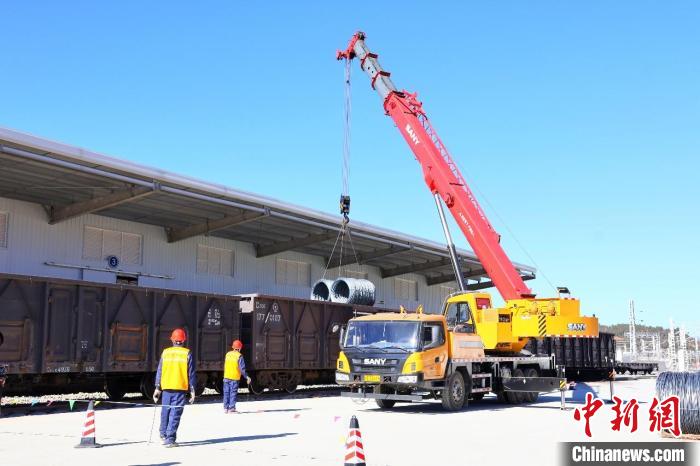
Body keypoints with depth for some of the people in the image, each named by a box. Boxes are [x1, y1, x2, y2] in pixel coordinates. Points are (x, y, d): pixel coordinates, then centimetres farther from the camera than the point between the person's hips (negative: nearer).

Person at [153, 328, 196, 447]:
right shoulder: (187, 353, -1)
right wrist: (192, 390, 3)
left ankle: (163, 434, 27)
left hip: (166, 387, 2)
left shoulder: (165, 352, 5)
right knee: (175, 414, -1)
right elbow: (191, 374, -1)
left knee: (165, 411, 18)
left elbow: (159, 371, 6)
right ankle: (170, 439, -4)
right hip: (181, 388, -2)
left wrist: (158, 388, 11)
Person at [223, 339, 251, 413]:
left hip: (226, 377, 5)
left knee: (226, 393, 10)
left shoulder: (228, 354, 5)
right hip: (234, 378, -5)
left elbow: (225, 366, 13)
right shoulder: (239, 356, -12)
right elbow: (242, 368, -13)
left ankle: (226, 408, 13)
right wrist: (247, 377, -5)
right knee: (233, 393, 0)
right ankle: (231, 408, -1)